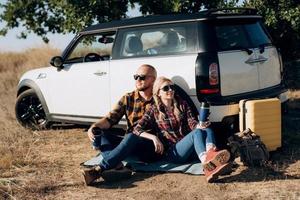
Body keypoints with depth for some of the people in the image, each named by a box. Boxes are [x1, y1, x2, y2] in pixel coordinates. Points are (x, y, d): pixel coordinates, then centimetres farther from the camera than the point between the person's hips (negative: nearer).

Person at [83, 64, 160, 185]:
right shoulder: (128, 99, 10)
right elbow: (111, 118, -1)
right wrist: (95, 126, -19)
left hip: (152, 148, -5)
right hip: (130, 145, 5)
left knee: (131, 137, -36)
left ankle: (98, 170, -44)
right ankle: (117, 166, -38)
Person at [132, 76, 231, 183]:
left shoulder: (182, 105, 17)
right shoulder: (154, 110, 7)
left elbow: (192, 123, 3)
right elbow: (137, 129, 1)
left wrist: (199, 126, -21)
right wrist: (153, 137, -16)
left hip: (190, 150, 4)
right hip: (171, 152, -4)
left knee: (207, 130, -25)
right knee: (197, 133, -31)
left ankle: (211, 155, -60)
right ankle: (207, 164, -63)